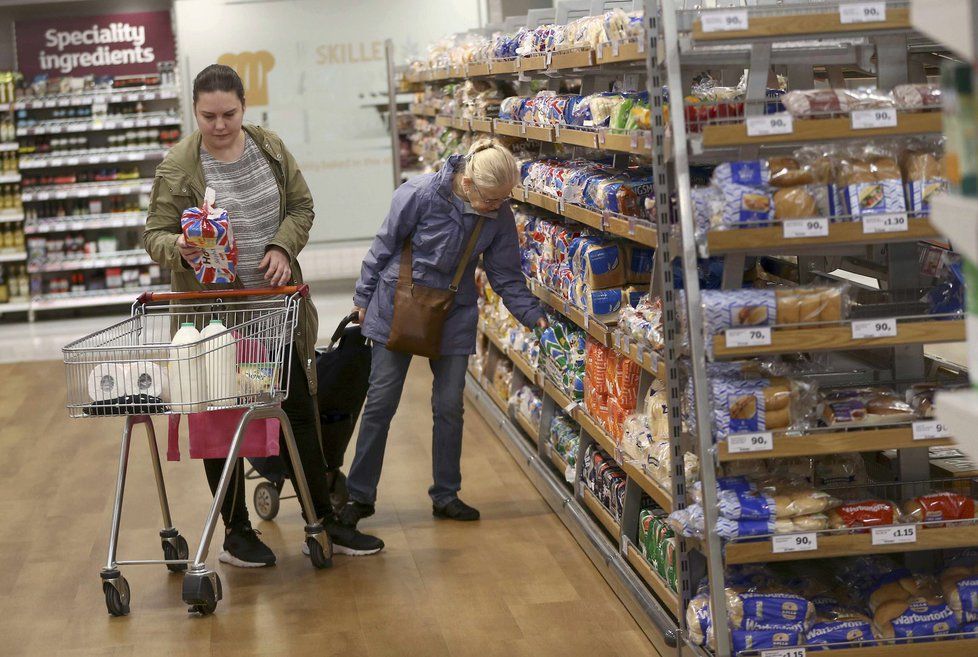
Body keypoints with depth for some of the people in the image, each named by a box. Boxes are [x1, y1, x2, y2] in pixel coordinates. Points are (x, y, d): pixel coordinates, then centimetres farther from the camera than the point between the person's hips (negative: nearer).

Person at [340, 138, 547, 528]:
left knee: (449, 405, 4)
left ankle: (446, 495, 18)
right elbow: (384, 246, -8)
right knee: (381, 402, 0)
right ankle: (359, 495, 10)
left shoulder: (500, 217, -9)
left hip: (454, 316, 3)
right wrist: (363, 298, -1)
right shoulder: (421, 195, -21)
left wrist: (533, 315, -12)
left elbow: (506, 276, 0)